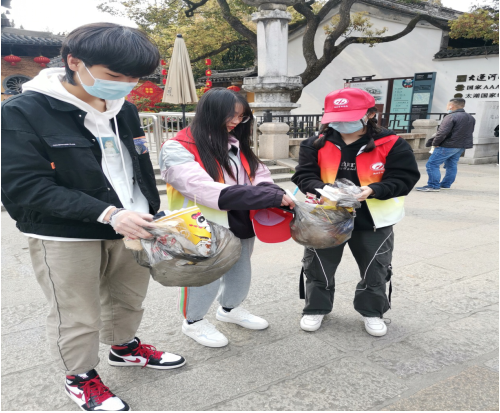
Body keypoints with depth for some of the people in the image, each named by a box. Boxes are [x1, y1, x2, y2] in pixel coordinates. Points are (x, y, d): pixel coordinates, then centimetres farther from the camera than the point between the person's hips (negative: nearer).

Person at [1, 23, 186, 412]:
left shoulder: (125, 110, 5)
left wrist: (152, 214, 9)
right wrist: (107, 213, -27)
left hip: (131, 228, 6)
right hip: (65, 237, -5)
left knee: (128, 300, 21)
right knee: (77, 318, 8)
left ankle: (124, 346, 47)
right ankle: (80, 376, 34)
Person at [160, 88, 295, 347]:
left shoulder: (236, 144, 6)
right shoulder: (178, 150, -18)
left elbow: (260, 177, 4)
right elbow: (207, 191, -30)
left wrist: (277, 197, -22)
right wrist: (272, 198, -32)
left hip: (240, 225, 7)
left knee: (240, 274, 23)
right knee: (205, 279, 9)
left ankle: (230, 309, 51)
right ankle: (193, 321, 38)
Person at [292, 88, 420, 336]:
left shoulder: (390, 144, -11)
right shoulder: (316, 145, -6)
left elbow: (404, 177, -13)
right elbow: (304, 176, -10)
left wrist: (373, 190, -29)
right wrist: (322, 189, -31)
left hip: (373, 221, 0)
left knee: (375, 270, 15)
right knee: (318, 267, 13)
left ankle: (372, 311, 39)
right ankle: (316, 308, 35)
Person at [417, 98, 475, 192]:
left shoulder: (451, 117, -18)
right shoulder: (471, 118, 12)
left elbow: (442, 133, -23)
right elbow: (470, 132, 20)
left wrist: (435, 143, -11)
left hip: (448, 146, -9)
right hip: (462, 146, 9)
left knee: (432, 164, -6)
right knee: (451, 165, 18)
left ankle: (433, 186, -7)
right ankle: (446, 184, 23)